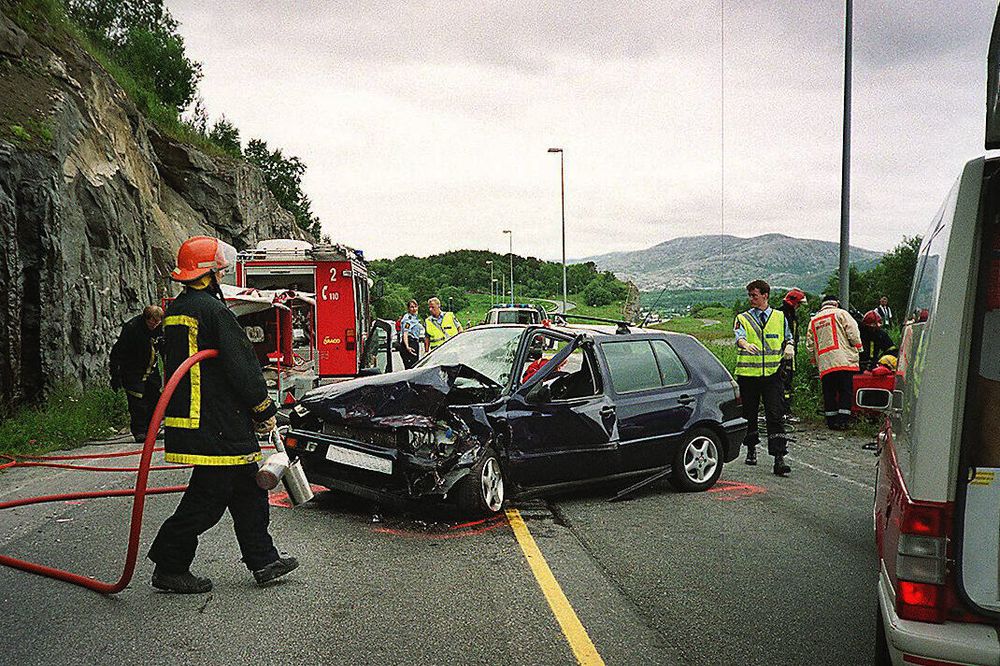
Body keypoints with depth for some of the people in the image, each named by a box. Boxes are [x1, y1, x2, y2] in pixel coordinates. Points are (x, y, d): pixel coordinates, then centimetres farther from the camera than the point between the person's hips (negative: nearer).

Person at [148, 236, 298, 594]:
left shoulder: (175, 311, 15)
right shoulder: (213, 310, -15)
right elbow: (242, 366, -17)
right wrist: (265, 409, -6)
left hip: (188, 416, 10)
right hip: (216, 426, -10)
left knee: (247, 489, 15)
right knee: (208, 497, 0)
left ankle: (263, 560, 21)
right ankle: (169, 567, 10)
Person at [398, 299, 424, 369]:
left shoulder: (415, 317, 19)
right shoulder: (407, 318, -9)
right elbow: (405, 333, -19)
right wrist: (407, 346, -33)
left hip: (415, 343, 10)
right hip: (409, 344, -10)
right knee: (410, 368, -14)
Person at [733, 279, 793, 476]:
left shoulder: (779, 317, 10)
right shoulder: (742, 318, 3)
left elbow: (788, 337, 22)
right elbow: (739, 336, -17)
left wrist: (789, 346, -2)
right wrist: (746, 344, -40)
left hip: (772, 374, 0)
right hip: (747, 375, 0)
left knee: (775, 415, -9)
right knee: (749, 414, 10)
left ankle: (779, 459, -10)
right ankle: (751, 449, 30)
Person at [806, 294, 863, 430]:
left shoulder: (813, 320, 19)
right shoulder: (841, 313, 5)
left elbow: (810, 344, 19)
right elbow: (853, 333, -5)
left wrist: (814, 361, 26)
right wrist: (858, 348, 8)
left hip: (824, 363, 4)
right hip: (844, 360, -4)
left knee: (829, 393, 8)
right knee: (845, 391, 0)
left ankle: (831, 421, 10)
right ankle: (843, 420, -5)